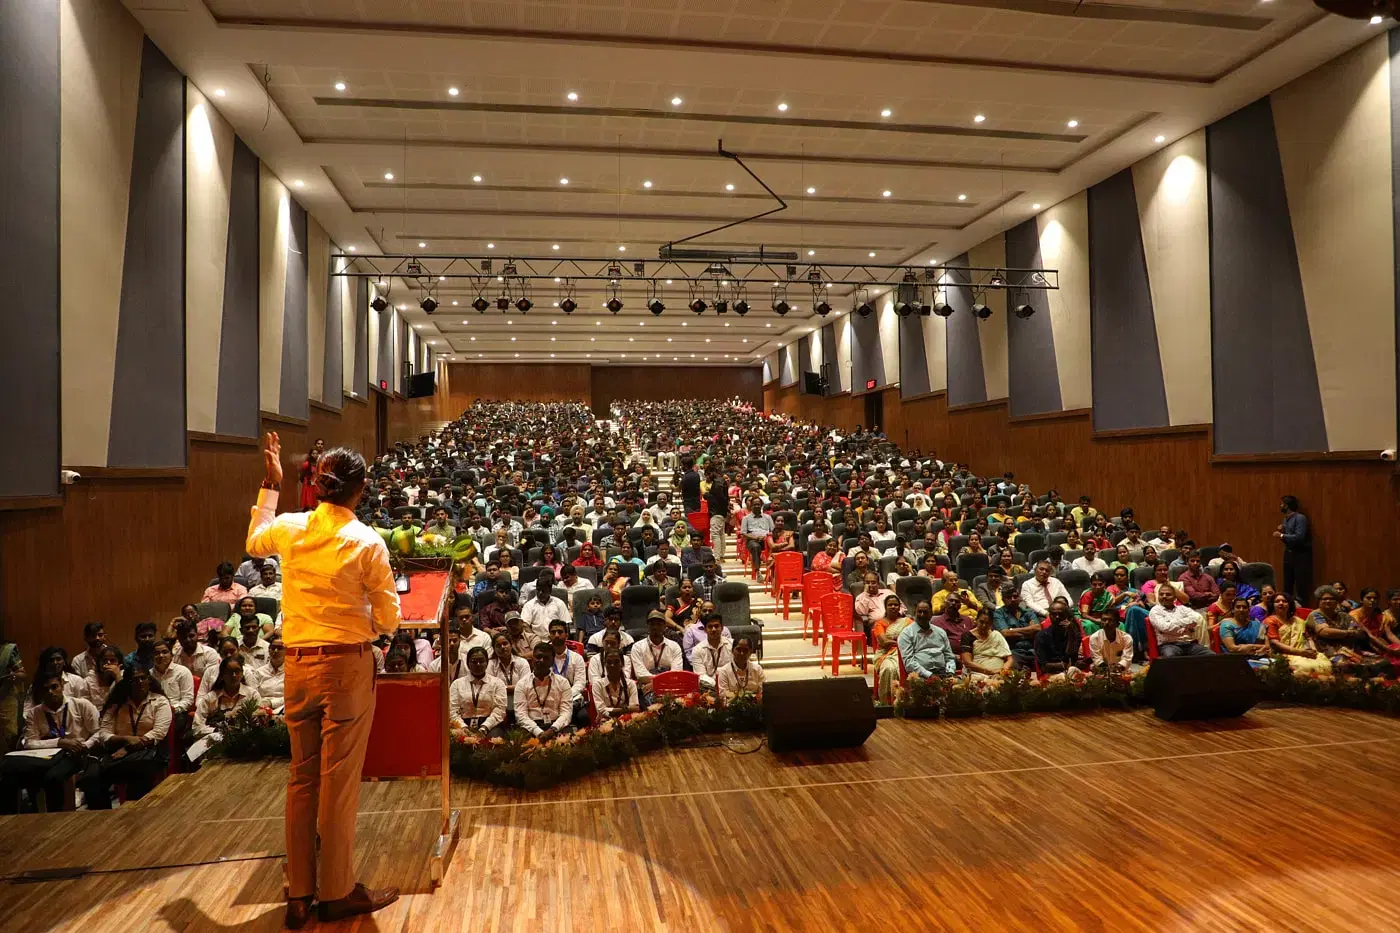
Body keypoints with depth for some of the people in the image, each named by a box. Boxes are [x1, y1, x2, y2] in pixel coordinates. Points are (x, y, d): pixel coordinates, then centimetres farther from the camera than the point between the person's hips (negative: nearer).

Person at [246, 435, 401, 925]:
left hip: (297, 664, 5)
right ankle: (337, 893, 19)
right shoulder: (367, 541, -13)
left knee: (302, 778, 15)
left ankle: (299, 894, 26)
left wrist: (270, 486, 31)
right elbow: (388, 621, -9)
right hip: (347, 665, -5)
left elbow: (254, 542, 25)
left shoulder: (289, 528, -1)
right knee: (339, 781, 5)